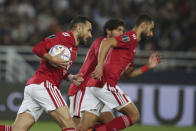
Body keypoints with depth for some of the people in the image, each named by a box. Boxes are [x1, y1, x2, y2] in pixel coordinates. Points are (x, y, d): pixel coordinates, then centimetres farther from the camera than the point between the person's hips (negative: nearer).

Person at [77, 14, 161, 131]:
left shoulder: (131, 40, 29)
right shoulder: (132, 37, -1)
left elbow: (128, 74, 33)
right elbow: (107, 42, -19)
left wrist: (148, 66, 25)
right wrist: (100, 65, -29)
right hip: (106, 85, -9)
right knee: (134, 116, 0)